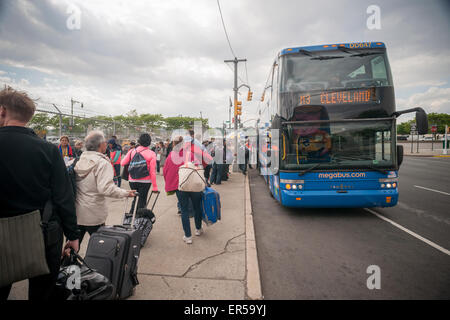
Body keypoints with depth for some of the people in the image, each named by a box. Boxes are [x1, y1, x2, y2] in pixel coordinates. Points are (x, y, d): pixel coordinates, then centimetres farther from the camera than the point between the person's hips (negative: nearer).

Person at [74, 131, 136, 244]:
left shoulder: (80, 161, 3)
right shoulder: (102, 163, -18)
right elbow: (105, 188, -27)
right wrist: (125, 193, -20)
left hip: (76, 212, 6)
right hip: (93, 215, -6)